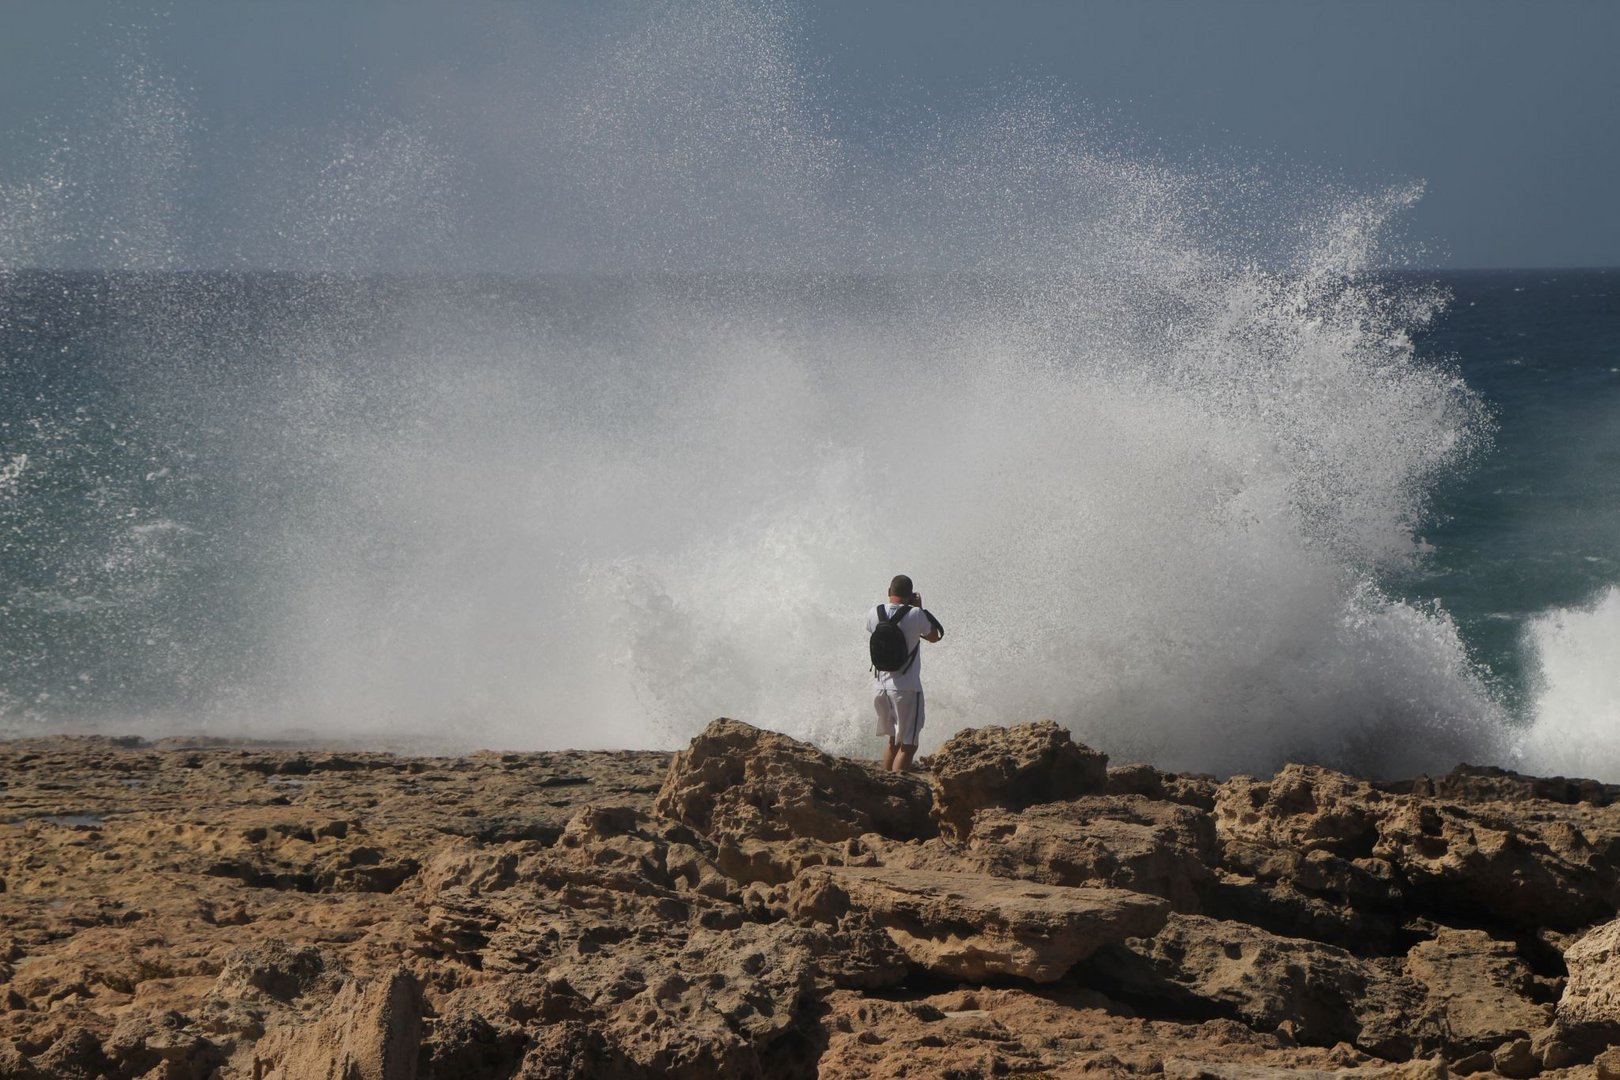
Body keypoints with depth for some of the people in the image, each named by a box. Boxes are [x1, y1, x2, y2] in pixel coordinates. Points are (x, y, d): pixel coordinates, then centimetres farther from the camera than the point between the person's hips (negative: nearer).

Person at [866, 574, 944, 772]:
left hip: (879, 687, 6)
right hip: (905, 688, -6)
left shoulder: (874, 614, -1)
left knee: (894, 741, 21)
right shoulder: (915, 615, -13)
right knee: (907, 746, 0)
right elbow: (934, 636, 4)